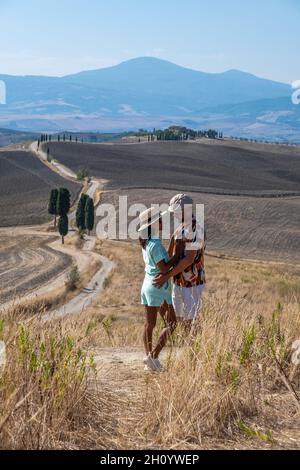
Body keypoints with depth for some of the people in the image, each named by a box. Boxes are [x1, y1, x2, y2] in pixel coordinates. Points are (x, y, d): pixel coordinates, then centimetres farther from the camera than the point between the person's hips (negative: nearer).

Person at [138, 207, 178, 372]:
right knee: (171, 324, 3)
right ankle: (154, 355, -1)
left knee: (149, 324, 10)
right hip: (159, 286, -8)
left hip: (147, 285, 8)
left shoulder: (145, 242, 8)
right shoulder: (156, 244, -19)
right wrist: (178, 255, -13)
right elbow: (164, 268, -21)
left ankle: (150, 356, 14)